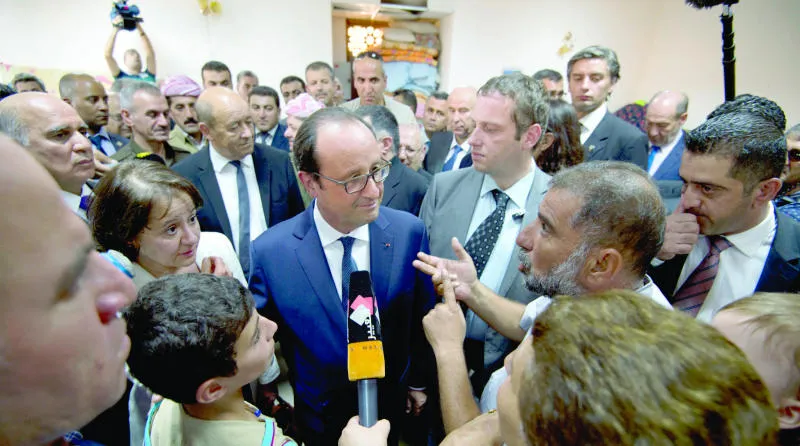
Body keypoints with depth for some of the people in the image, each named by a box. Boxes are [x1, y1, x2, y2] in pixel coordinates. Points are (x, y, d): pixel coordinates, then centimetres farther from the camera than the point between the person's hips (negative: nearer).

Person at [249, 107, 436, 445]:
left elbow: (421, 317, -6)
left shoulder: (410, 232, -19)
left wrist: (419, 381, 4)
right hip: (318, 415, -1)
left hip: (391, 404, 2)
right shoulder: (269, 252, -25)